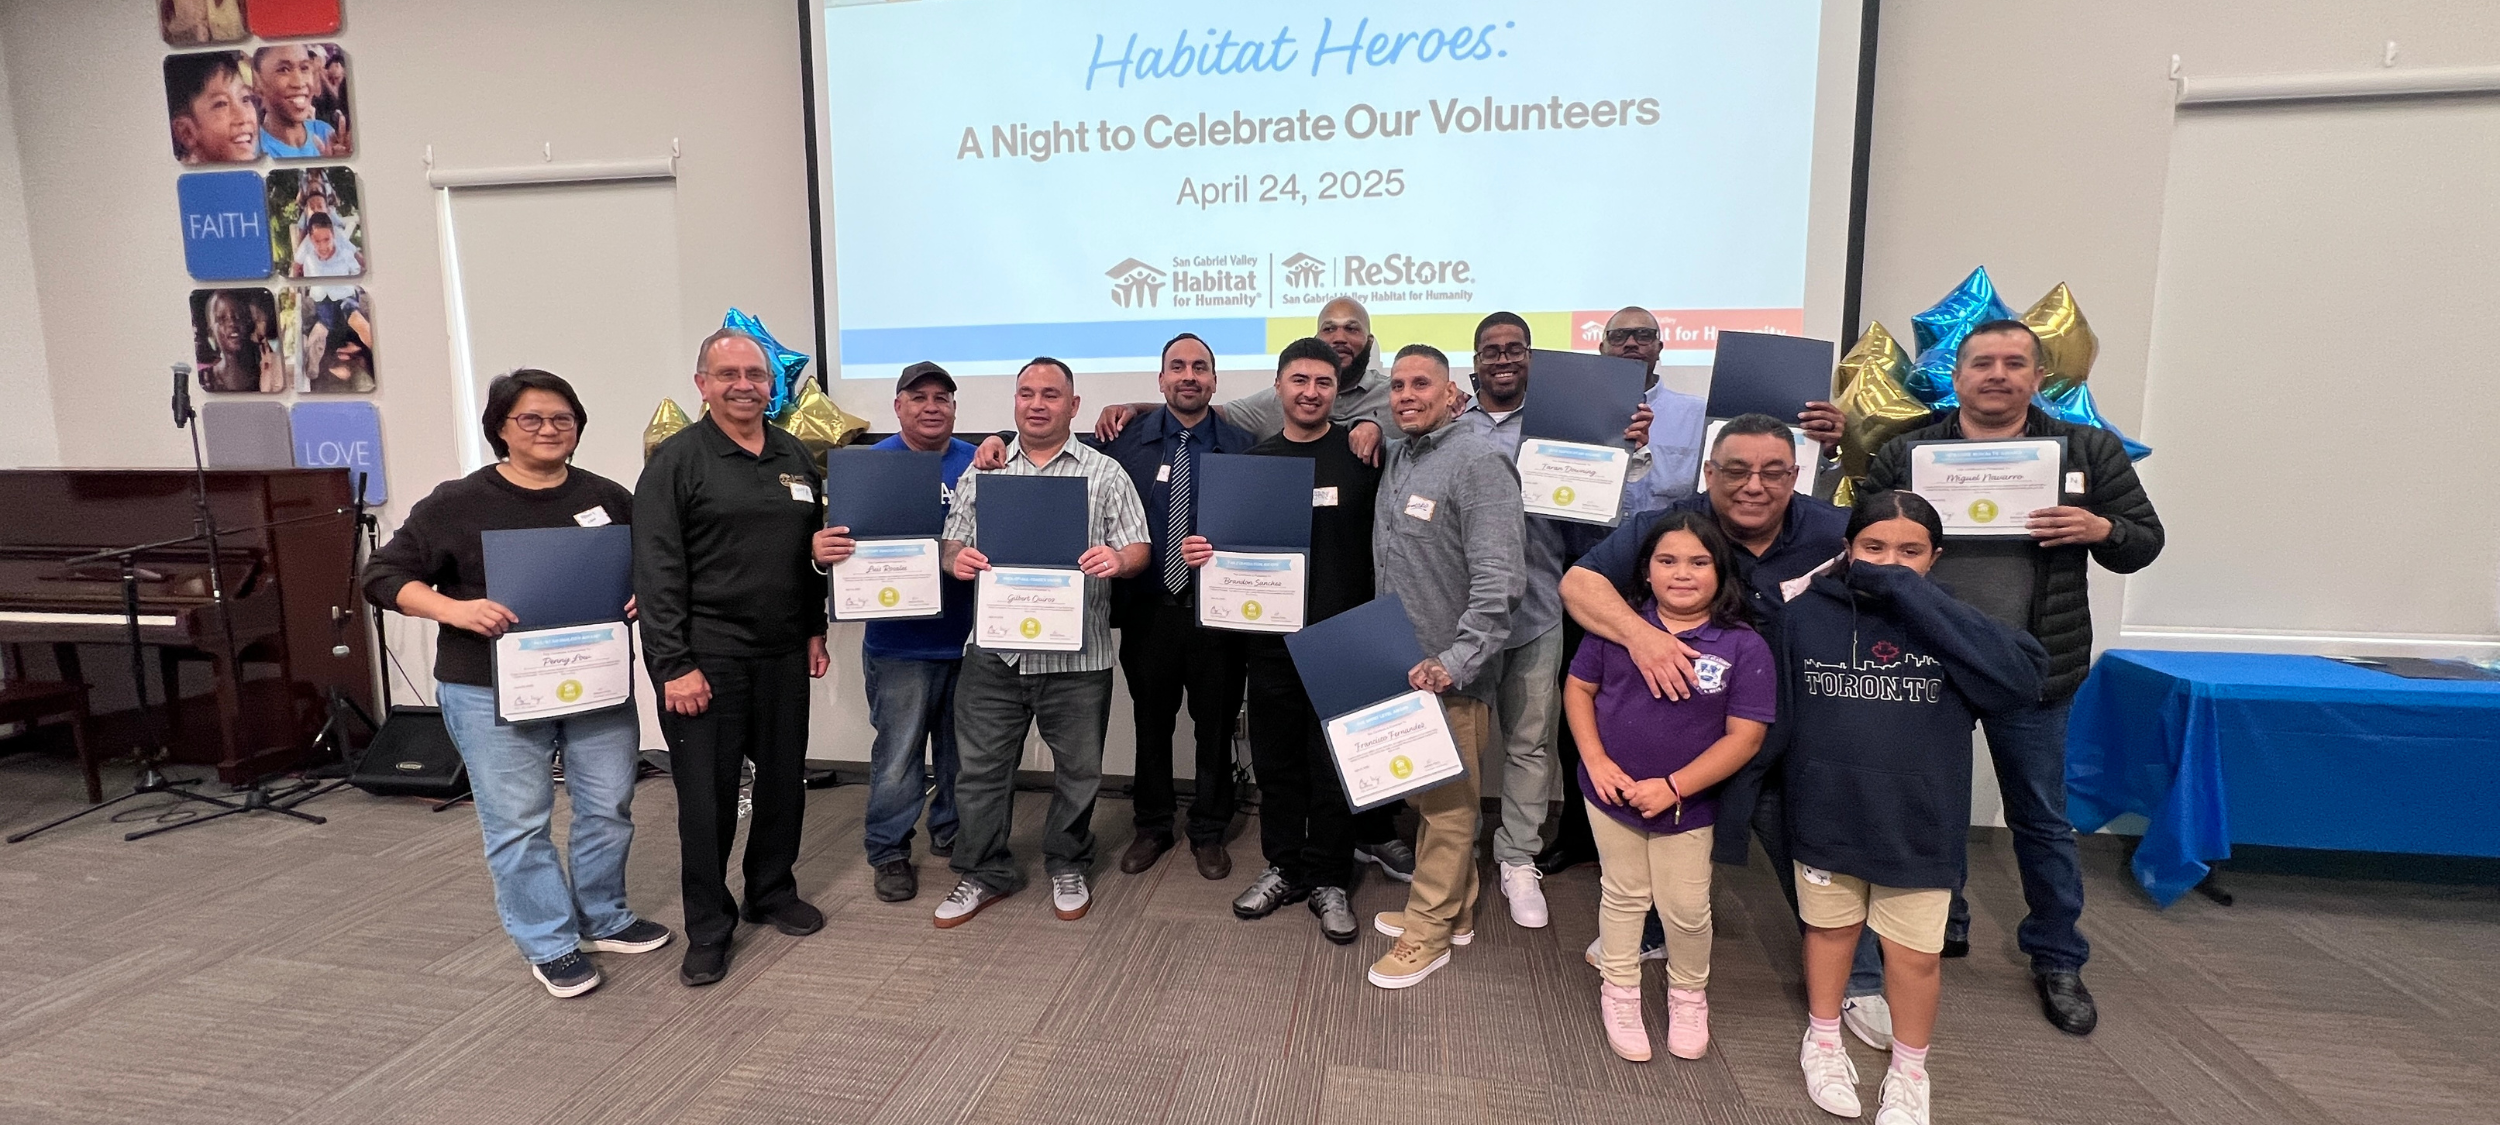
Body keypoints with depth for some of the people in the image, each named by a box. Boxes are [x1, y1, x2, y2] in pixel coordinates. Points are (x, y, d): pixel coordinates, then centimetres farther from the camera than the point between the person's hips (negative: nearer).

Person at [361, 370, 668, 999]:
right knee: (518, 823, 4)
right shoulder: (457, 504, -5)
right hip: (493, 693, -3)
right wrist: (454, 609, -22)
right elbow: (386, 576, -4)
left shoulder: (609, 499, 4)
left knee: (609, 807, 12)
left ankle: (604, 920, 32)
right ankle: (549, 946, 20)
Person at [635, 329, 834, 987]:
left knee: (782, 780, 14)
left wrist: (815, 631, 14)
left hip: (783, 655, 5)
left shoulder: (796, 459, 11)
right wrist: (674, 665, -15)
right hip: (706, 658, -5)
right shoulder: (677, 460, -6)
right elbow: (657, 572, -11)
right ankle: (708, 929, 17)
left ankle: (773, 891, 33)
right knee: (706, 796, 3)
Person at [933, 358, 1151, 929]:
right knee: (980, 765, 8)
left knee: (1078, 769, 10)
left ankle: (1067, 867, 31)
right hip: (995, 649, 2)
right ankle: (983, 872, 26)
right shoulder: (982, 470, 10)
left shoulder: (1104, 473, 3)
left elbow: (1139, 550, 2)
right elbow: (953, 544, 11)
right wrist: (957, 559, -12)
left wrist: (1116, 559, -21)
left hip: (1077, 652, -1)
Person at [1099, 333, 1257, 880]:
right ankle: (1152, 826, 32)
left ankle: (1209, 832, 28)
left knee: (1215, 723, 10)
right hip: (1148, 606, 1)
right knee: (1150, 722, 13)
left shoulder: (1243, 445, 0)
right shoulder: (1128, 441, 3)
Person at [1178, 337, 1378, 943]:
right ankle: (1284, 867, 31)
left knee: (1334, 765, 7)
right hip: (1270, 637, 3)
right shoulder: (1254, 460, 9)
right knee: (1275, 760, 14)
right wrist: (1202, 550, -6)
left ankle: (1329, 880, 24)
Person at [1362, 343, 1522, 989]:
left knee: (1447, 802, 5)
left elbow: (1498, 578, -21)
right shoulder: (1396, 459, 11)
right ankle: (1455, 910, 35)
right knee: (1425, 795, 18)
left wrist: (1455, 663, -25)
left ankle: (1429, 930, 20)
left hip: (1449, 674, -8)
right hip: (1399, 664, 8)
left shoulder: (1477, 462, -14)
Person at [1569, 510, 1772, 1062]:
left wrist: (1673, 786, -18)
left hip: (1687, 804, -1)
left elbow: (1745, 736, -13)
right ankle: (1620, 995, 36)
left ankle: (1688, 997, 40)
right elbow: (1578, 688, 1)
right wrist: (1594, 759, -11)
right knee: (1623, 895, 17)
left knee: (1686, 909, 13)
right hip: (1611, 791, 1)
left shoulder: (1744, 647, -13)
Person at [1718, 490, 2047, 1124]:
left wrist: (1910, 597, -26)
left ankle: (1909, 1070, 35)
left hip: (1920, 827, 0)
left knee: (1915, 954, 11)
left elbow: (2022, 680, -25)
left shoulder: (1950, 624, -6)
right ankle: (1823, 1042, 40)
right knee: (1830, 930, 18)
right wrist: (1730, 803, -2)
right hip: (1825, 819, 0)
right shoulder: (1805, 616, -6)